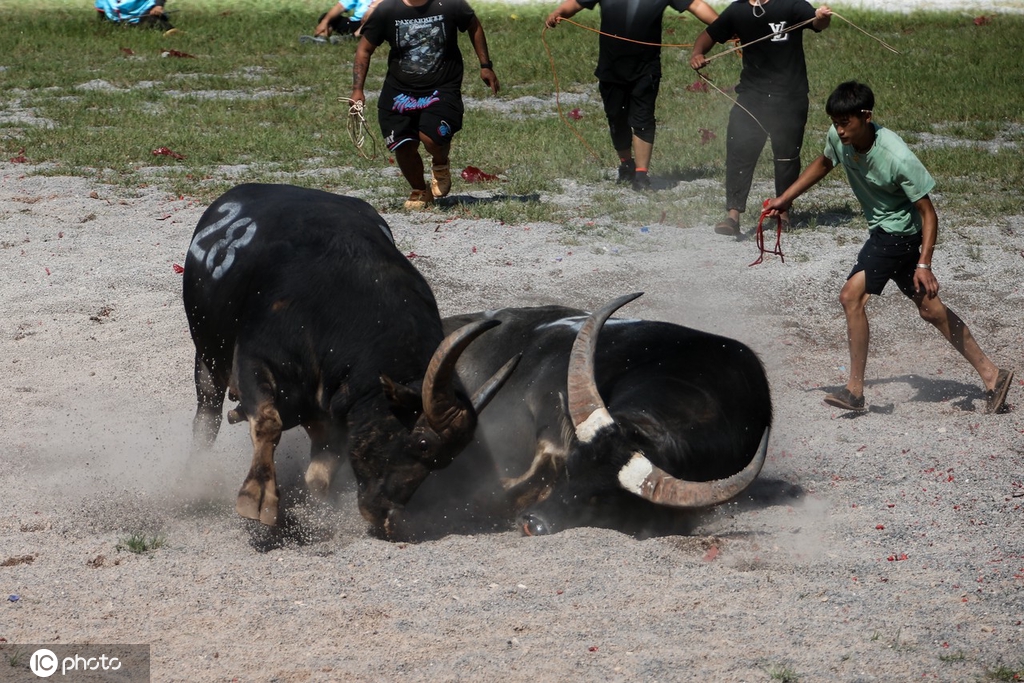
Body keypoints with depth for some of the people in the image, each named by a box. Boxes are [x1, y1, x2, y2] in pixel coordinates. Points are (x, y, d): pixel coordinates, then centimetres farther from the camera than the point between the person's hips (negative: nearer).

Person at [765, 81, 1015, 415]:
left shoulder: (898, 158, -31)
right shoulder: (839, 138, -11)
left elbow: (928, 213, -23)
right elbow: (824, 163, 14)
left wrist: (924, 264, -29)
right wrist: (785, 198, 12)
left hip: (899, 231, -8)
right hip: (883, 229, 8)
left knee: (852, 295, -18)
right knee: (930, 309, 14)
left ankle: (855, 390, -10)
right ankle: (991, 375, 23)